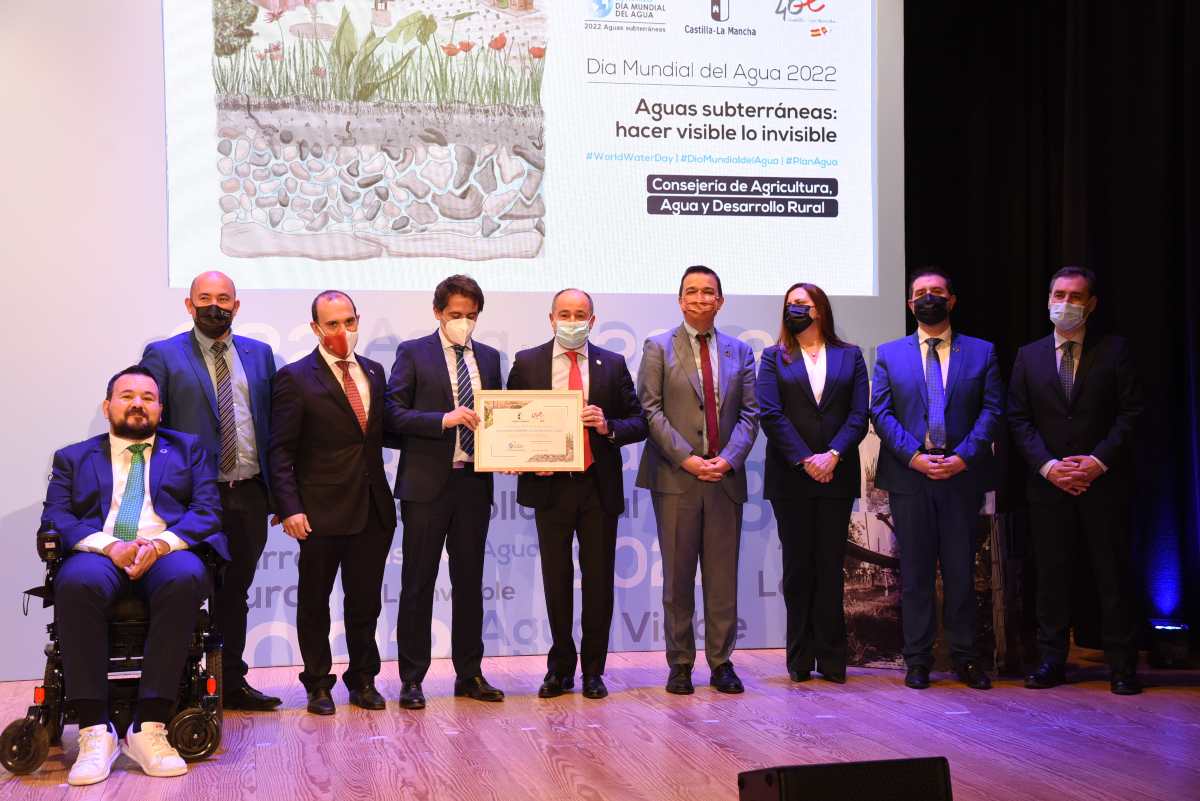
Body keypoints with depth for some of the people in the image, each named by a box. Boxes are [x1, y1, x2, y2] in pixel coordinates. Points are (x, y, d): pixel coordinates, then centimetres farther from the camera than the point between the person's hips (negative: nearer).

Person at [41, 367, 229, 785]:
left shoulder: (187, 449, 22)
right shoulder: (73, 458, 23)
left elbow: (207, 510, 8)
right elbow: (55, 517, 7)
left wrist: (162, 543, -13)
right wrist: (110, 545, -13)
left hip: (168, 553, 0)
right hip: (100, 556, 0)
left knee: (186, 578, -38)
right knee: (78, 583, -37)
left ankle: (149, 728, -37)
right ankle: (95, 731, -33)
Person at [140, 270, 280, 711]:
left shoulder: (259, 354, 12)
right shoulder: (163, 355, 1)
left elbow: (271, 423, 12)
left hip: (249, 493, 4)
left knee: (235, 591, 13)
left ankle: (232, 683, 24)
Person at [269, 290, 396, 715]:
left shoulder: (373, 372, 11)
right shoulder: (295, 378, -6)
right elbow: (281, 452, -9)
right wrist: (290, 508, -16)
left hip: (373, 509, 4)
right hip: (322, 512, -4)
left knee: (366, 601, 11)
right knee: (314, 602, 8)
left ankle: (363, 680, 24)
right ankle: (318, 684, 21)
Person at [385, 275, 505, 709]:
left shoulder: (488, 357, 13)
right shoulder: (413, 353, 0)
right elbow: (394, 414, -8)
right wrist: (444, 420, -20)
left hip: (474, 482, 4)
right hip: (427, 483, -4)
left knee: (470, 582, 10)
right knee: (418, 583, 1)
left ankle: (469, 674, 20)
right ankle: (412, 679, 8)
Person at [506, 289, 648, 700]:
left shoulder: (613, 365, 5)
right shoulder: (527, 363, 4)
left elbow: (638, 423, 3)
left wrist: (608, 427, -16)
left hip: (599, 486, 0)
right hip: (549, 485, 0)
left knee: (598, 581, 5)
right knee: (556, 581, 8)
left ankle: (593, 670, 17)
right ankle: (560, 667, 21)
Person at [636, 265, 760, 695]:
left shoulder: (739, 351, 13)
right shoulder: (658, 348, 4)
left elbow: (749, 413, 8)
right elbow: (651, 410, -3)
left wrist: (729, 457, -9)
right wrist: (686, 458, -12)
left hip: (725, 476, 2)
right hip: (675, 477, -2)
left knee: (723, 575, 4)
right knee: (678, 575, 2)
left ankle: (721, 663, 12)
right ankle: (680, 664, 9)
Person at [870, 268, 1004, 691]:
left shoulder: (982, 352, 8)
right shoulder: (889, 354, 9)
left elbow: (992, 410, 1)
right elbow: (881, 413, 1)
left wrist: (963, 456, -12)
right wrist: (914, 456, -11)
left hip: (963, 476, 0)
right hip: (909, 477, 0)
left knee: (961, 571, 4)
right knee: (915, 572, 5)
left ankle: (965, 657, 13)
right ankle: (917, 659, 11)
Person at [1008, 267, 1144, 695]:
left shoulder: (1114, 350, 3)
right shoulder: (1029, 356, 10)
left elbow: (1131, 412, -2)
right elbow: (1019, 419, 5)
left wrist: (1099, 461, -13)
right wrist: (1048, 466, -8)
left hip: (1104, 482, -2)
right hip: (1049, 483, 2)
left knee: (1114, 575, 1)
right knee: (1051, 575, 5)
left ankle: (1122, 666, 6)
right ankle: (1052, 660, 11)